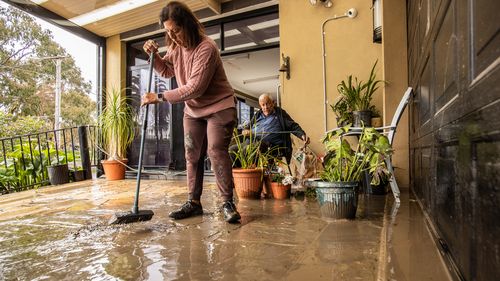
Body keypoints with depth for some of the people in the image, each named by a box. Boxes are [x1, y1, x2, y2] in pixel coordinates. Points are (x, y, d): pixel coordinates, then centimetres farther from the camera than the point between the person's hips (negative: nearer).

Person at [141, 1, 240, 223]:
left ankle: (228, 203, -5)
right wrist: (154, 55, -1)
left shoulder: (206, 48, -23)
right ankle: (193, 203, 13)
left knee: (217, 152, -16)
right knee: (192, 155, 4)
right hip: (193, 110, 7)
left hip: (219, 107, -7)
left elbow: (195, 88, -28)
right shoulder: (175, 46, 2)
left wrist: (159, 97, -25)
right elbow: (167, 71, 19)